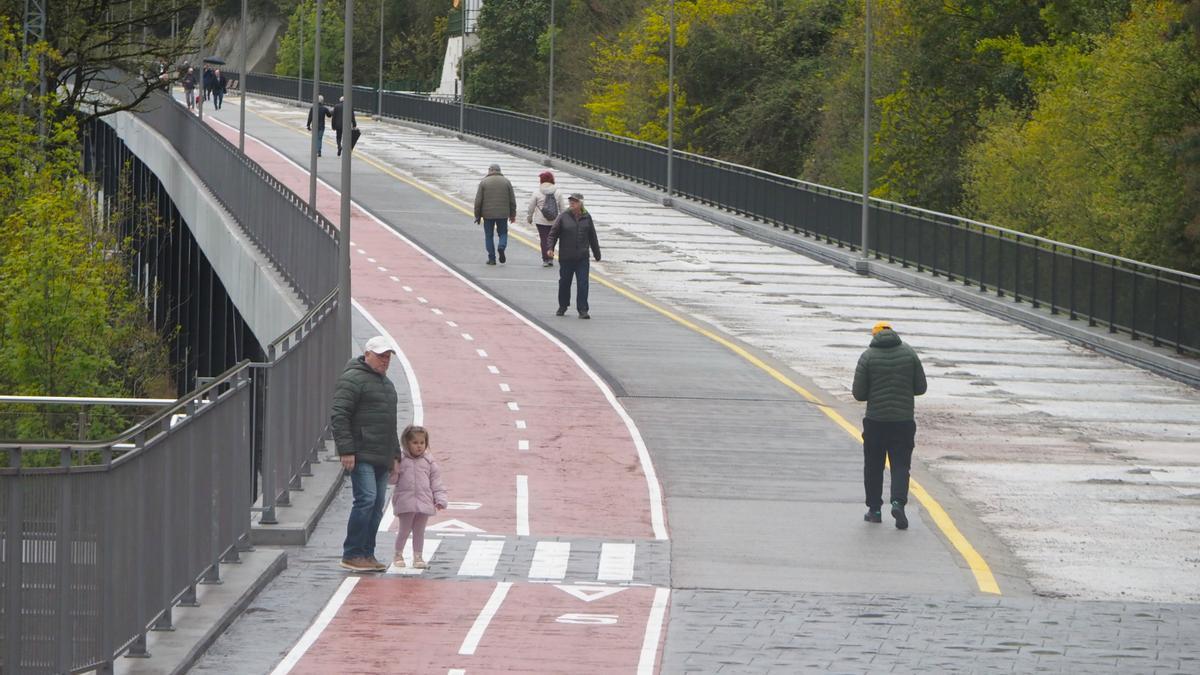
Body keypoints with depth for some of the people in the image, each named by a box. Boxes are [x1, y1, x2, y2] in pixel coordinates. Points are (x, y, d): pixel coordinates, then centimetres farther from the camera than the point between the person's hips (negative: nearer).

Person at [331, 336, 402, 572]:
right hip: (361, 455, -9)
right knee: (366, 500, -16)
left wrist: (395, 454, 26)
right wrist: (346, 451, -20)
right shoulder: (353, 379, -8)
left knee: (377, 505, 7)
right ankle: (351, 555, -12)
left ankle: (366, 555, 11)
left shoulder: (386, 383, 23)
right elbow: (339, 416, -15)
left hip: (381, 458, 9)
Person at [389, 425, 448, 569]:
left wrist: (440, 500, 1)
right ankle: (398, 555, 19)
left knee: (419, 531, 8)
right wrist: (394, 471, -19)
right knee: (404, 529, 5)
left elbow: (436, 483, 8)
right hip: (405, 502, -2)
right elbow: (392, 480, 2)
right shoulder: (400, 460, 0)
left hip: (424, 502, 2)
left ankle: (418, 557, 15)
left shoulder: (429, 462, 7)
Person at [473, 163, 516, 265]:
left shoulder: (484, 182, 0)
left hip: (488, 214, -1)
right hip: (503, 214, 1)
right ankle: (501, 247, -16)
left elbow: (478, 201, -2)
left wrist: (477, 216, 5)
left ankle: (492, 258, 4)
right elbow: (512, 200, 6)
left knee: (489, 236, 8)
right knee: (503, 233, 14)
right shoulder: (506, 181, 5)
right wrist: (512, 215, 14)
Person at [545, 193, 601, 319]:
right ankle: (562, 307, 29)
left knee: (583, 283, -6)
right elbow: (553, 234, -1)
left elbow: (592, 237, 14)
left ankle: (583, 310, -3)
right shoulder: (563, 217, -2)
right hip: (566, 257, 0)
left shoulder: (587, 217, 5)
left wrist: (596, 254, 19)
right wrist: (550, 248, -16)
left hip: (582, 258, 1)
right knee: (564, 282, 11)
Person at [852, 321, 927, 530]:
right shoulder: (909, 354, 0)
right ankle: (898, 502, -18)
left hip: (875, 420, -1)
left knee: (873, 466, 12)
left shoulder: (868, 356, -6)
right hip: (904, 420, 1)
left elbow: (859, 393, -6)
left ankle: (874, 509, 16)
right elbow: (921, 387, 4)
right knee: (900, 465, 3)